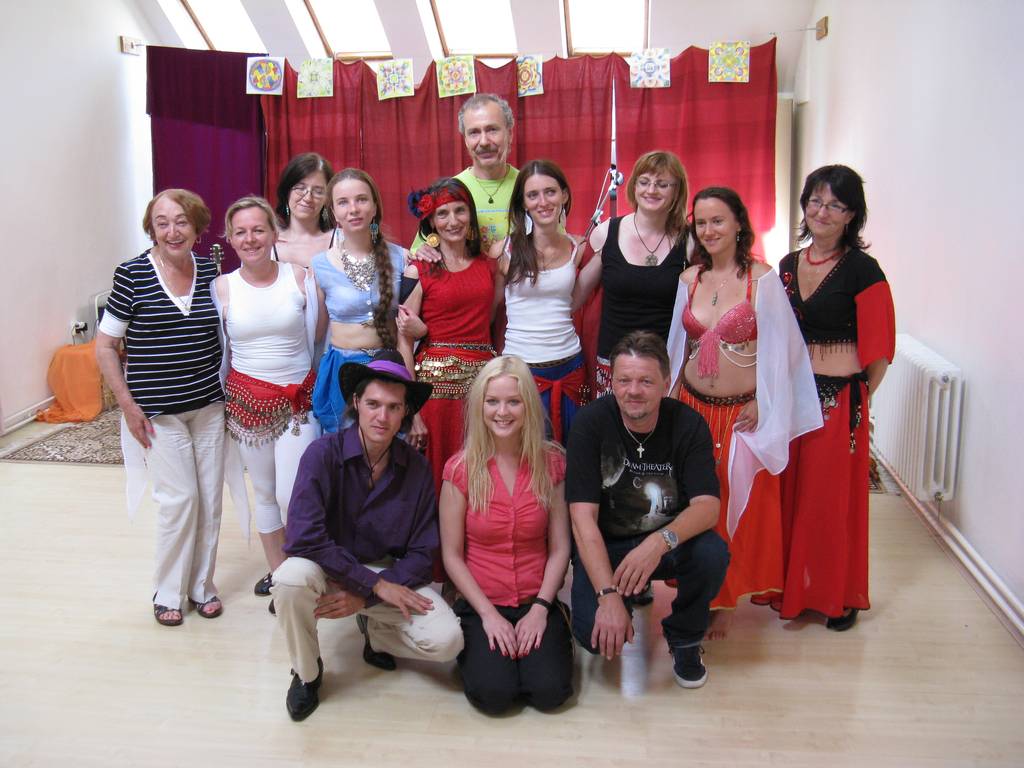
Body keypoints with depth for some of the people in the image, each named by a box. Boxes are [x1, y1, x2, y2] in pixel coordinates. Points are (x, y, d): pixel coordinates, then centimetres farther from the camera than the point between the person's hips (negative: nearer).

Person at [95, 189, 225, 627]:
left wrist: (228, 390, 7)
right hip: (157, 411, -4)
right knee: (179, 497, -3)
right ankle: (168, 593, 17)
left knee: (210, 497, 7)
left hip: (209, 406, 4)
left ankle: (201, 585, 25)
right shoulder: (132, 275, -8)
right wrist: (128, 405, -8)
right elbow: (105, 347, -3)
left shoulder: (210, 273, 3)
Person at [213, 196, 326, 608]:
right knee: (264, 491, 14)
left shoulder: (300, 277, -4)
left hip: (297, 402, -2)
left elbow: (319, 335, 4)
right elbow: (215, 349, 7)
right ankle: (278, 573, 30)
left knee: (293, 496, -5)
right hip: (246, 401, 2)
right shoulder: (222, 287, -1)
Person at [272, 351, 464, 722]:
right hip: (328, 570, -2)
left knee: (447, 641, -21)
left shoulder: (416, 468, -8)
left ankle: (375, 633, 14)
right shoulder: (324, 454, -18)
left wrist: (365, 597, -20)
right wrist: (375, 583, -26)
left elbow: (421, 553, -5)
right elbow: (303, 537, -27)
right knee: (291, 578, -36)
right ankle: (307, 673, -5)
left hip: (390, 573, 2)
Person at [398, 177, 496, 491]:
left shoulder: (489, 265, 11)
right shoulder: (418, 270, -1)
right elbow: (404, 342, -5)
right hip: (434, 380, -3)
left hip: (482, 380, 4)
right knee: (435, 477, 3)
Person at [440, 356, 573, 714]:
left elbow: (559, 547, 0)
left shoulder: (550, 463, -1)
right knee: (493, 693, -21)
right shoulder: (461, 468, -6)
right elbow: (452, 555, -4)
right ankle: (475, 648, 11)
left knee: (549, 691, -18)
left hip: (536, 602, 1)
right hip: (481, 605, -1)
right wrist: (488, 614, -11)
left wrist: (541, 608, -11)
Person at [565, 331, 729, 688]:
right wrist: (609, 594, -32)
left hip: (668, 542, 1)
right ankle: (633, 592, 13)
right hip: (605, 545, -1)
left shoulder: (688, 424, -13)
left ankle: (684, 637, 2)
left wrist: (661, 541, -42)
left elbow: (707, 506, -20)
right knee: (593, 630, -25)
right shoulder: (591, 422, -18)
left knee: (713, 554, -30)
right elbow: (583, 517, -22)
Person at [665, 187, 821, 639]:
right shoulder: (689, 279, 6)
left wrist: (760, 403, -11)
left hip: (742, 412, -4)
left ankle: (726, 600, 23)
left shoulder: (762, 279, -7)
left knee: (738, 505, 5)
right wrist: (671, 396, 14)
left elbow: (776, 347, -7)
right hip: (693, 406, 4)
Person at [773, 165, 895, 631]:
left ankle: (839, 596, 24)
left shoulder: (861, 270, -9)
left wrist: (857, 398, -1)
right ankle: (792, 587, 29)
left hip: (839, 400, -5)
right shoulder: (788, 266, 9)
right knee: (789, 495, 11)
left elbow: (878, 350, -8)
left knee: (833, 497, 5)